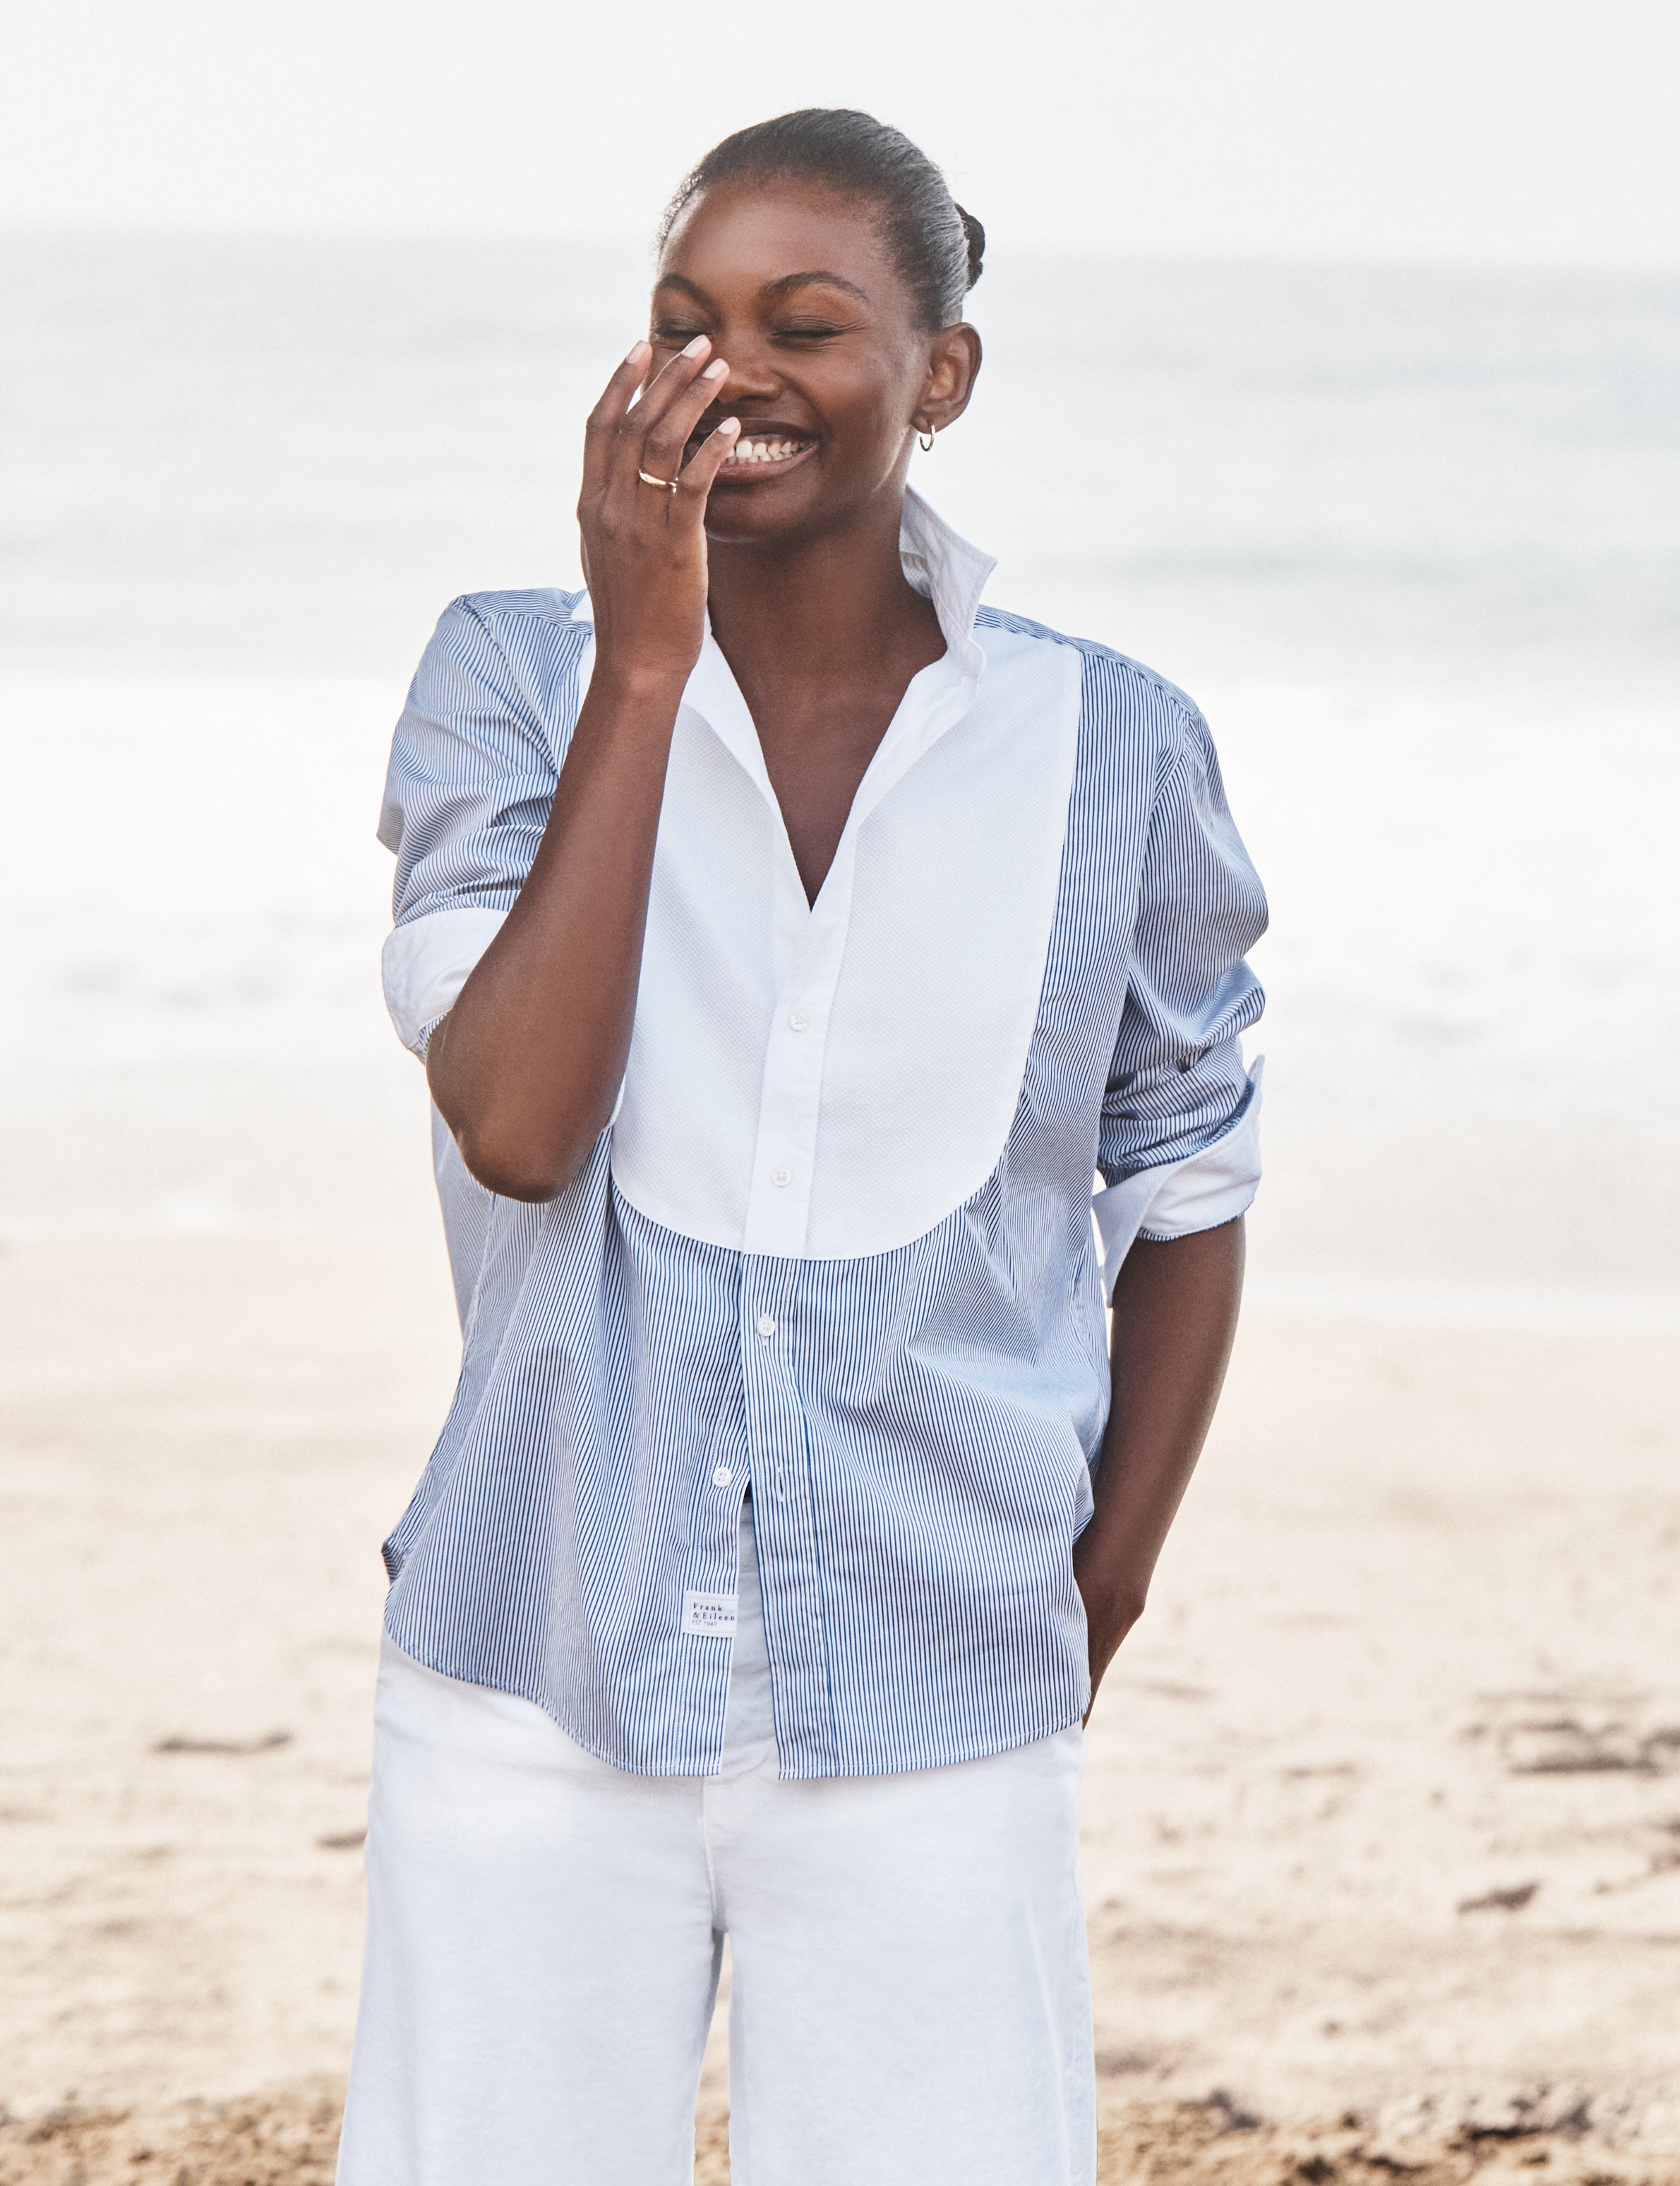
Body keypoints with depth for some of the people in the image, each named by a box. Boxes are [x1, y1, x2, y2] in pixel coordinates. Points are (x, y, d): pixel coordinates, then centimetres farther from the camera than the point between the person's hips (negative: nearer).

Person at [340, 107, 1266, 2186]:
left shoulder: (1107, 750, 1)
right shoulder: (513, 677, -1)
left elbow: (1186, 1187, 13)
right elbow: (514, 1124, -15)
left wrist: (1100, 1600, 7)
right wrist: (647, 664, -15)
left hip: (931, 1723, 0)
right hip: (536, 1694, 0)